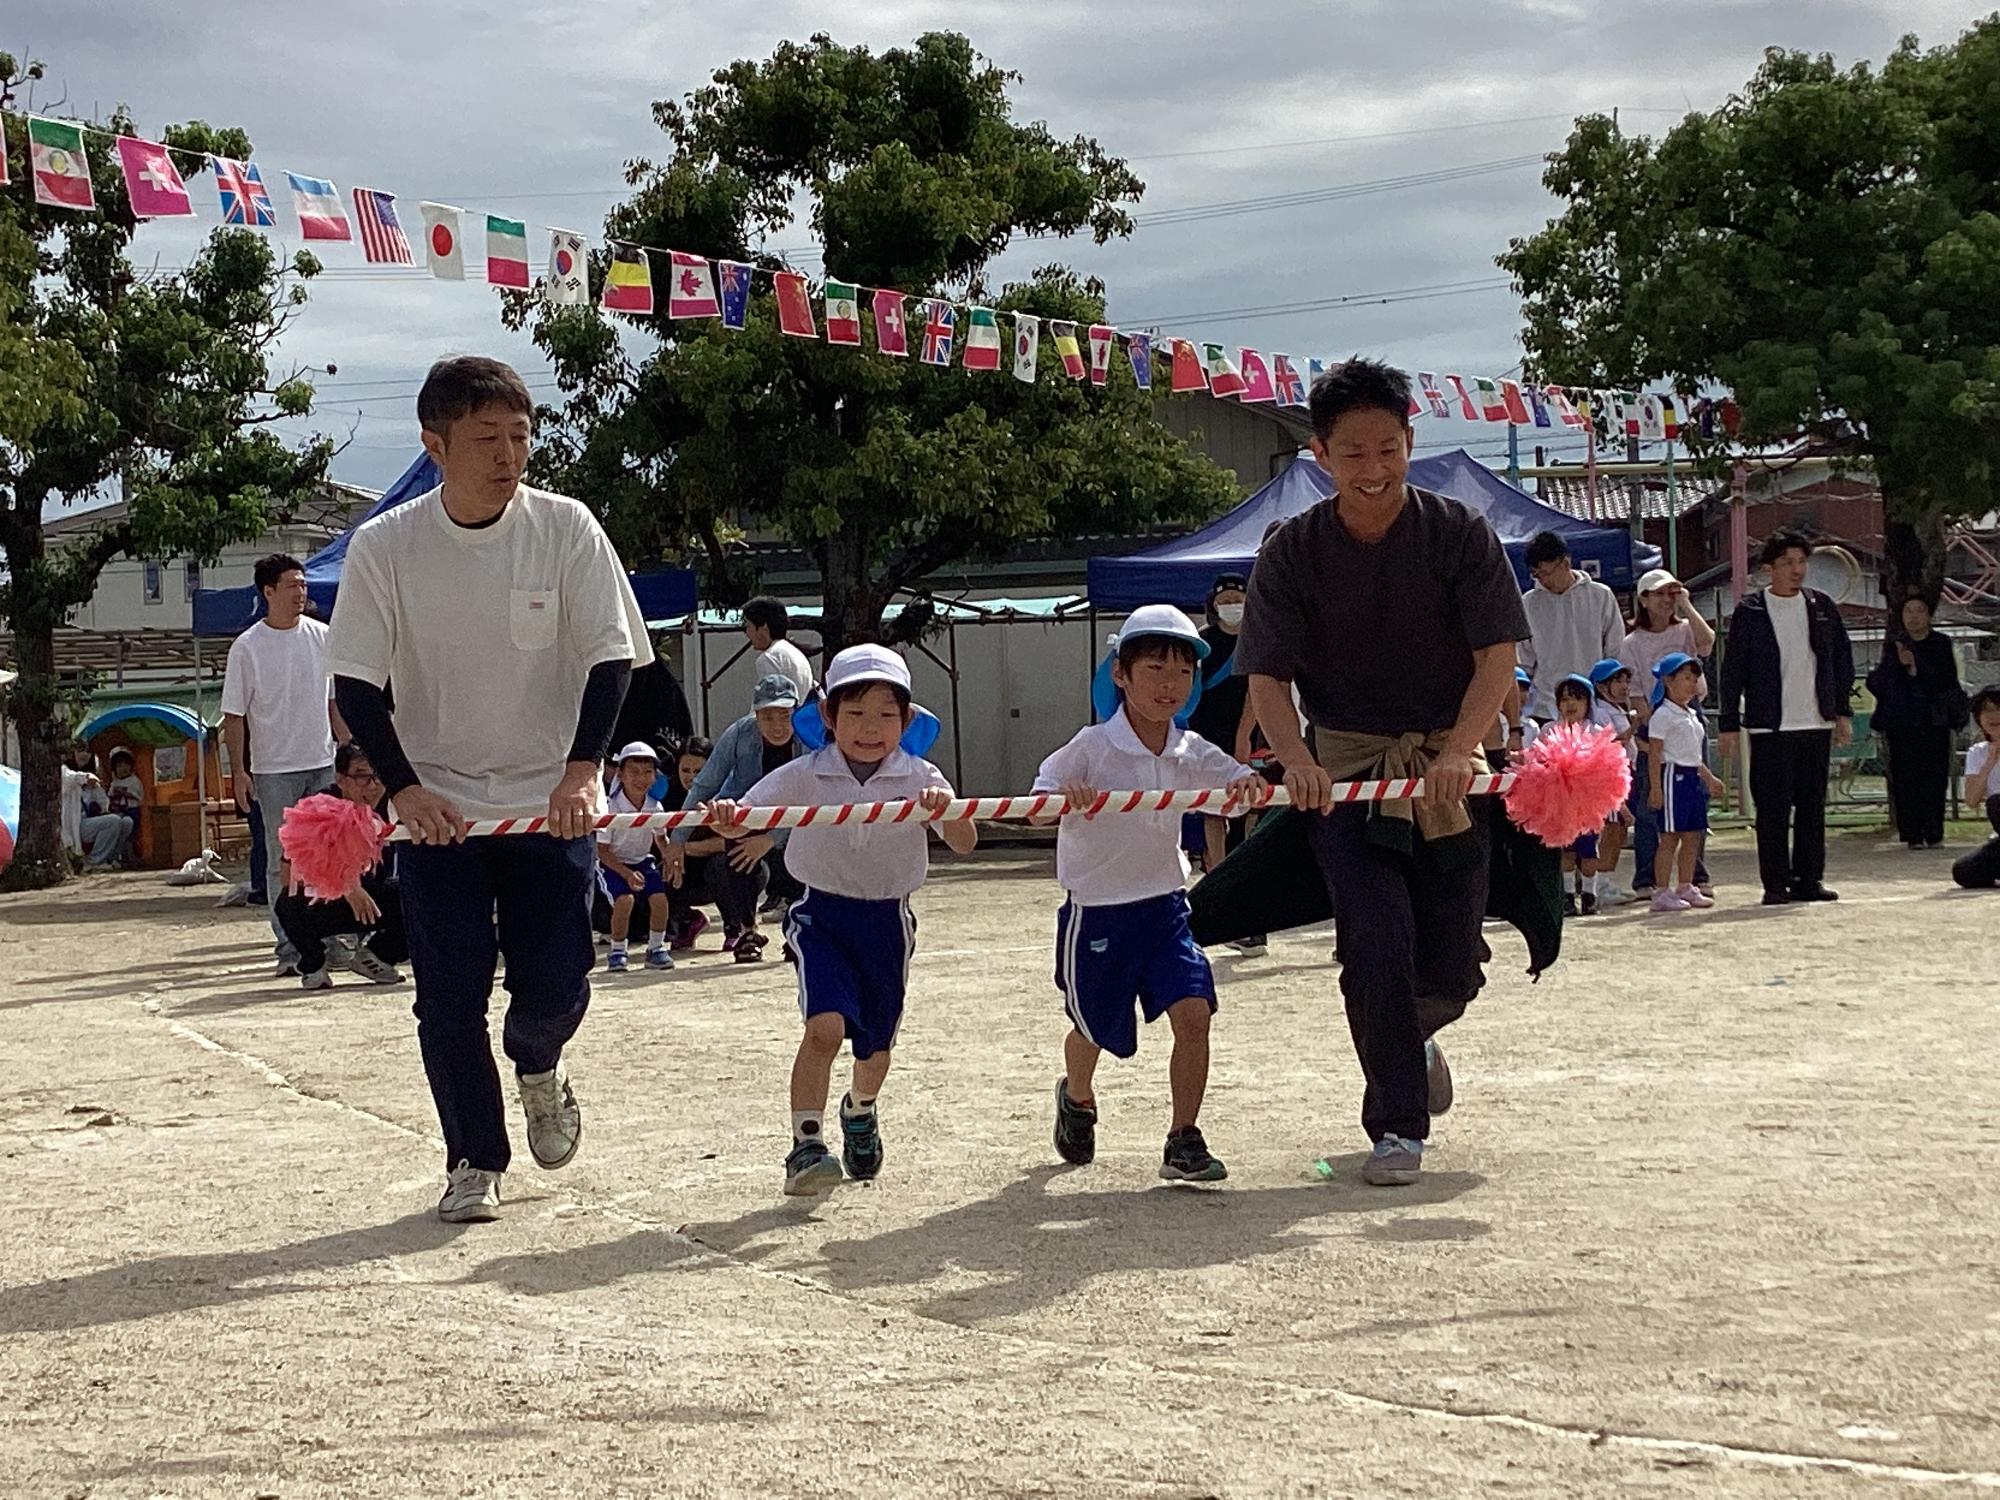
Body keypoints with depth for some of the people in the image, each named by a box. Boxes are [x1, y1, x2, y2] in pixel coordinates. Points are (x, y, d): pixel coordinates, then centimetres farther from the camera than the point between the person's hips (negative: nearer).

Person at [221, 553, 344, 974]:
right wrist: (238, 771, -7)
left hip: (324, 764, 3)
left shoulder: (321, 636, 6)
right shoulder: (247, 647, -4)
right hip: (275, 769, -3)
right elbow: (234, 715, -2)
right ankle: (288, 948, 2)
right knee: (282, 860, -1)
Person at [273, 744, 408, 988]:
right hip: (324, 900, -2)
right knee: (292, 903, -35)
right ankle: (312, 964, -2)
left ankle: (376, 955, 4)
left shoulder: (390, 805, -15)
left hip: (374, 900, 2)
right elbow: (287, 876, -24)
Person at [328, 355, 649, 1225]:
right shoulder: (386, 546, -8)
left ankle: (538, 1068, 34)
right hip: (436, 808, 0)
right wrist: (405, 789, -16)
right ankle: (474, 1162, 15)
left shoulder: (565, 528, -7)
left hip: (549, 801, 0)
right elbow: (355, 681, -5)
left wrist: (581, 772, -20)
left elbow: (609, 656, -7)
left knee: (555, 987, -1)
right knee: (449, 995, -1)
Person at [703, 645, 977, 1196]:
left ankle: (860, 1112, 51)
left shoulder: (920, 780, -8)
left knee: (874, 1042, 18)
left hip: (888, 920, 2)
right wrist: (723, 817, -37)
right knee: (825, 1026, -23)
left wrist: (945, 810, -40)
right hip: (822, 914, -2)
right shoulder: (802, 777, -9)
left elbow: (964, 844, -18)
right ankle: (806, 1146, -19)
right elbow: (741, 822, -12)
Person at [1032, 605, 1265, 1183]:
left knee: (1193, 1011, -15)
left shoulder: (1192, 753, -1)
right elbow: (1039, 797, -13)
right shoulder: (1093, 746, -13)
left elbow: (1235, 780, -2)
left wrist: (1249, 784, -27)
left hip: (1163, 906, 3)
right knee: (1096, 1029, 13)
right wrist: (1064, 797, -36)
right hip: (1096, 912, -3)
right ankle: (1077, 1098, 48)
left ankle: (1183, 1143, -5)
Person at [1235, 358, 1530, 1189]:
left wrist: (1459, 749, -29)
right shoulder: (1291, 553, -5)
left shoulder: (1459, 533, -7)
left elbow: (1497, 652, -12)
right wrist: (1296, 759, -27)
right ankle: (1396, 1128, 2)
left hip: (1446, 765, 1)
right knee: (1376, 937, -13)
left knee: (1452, 968, 3)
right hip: (1344, 766, 0)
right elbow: (1267, 675, -8)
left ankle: (1412, 1036, 40)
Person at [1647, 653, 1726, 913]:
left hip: (1693, 776, 9)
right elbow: (1655, 754, -14)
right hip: (1673, 775, -9)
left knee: (1692, 835, 10)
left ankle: (1685, 888, 18)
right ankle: (1661, 892, -5)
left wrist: (1709, 777, 28)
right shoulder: (1663, 714, -9)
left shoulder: (1692, 715, 18)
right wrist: (1655, 786, -19)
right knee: (1669, 836, -8)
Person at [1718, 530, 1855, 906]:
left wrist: (1843, 712, 9)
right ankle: (1776, 883, 3)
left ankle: (1809, 879, 14)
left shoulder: (1822, 606, 10)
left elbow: (1843, 659, 15)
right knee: (1773, 808, -3)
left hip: (1817, 723, 3)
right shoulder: (1750, 612, -1)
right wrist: (1730, 725, -3)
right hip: (1770, 727, -3)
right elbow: (1732, 670, 0)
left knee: (1812, 805, 7)